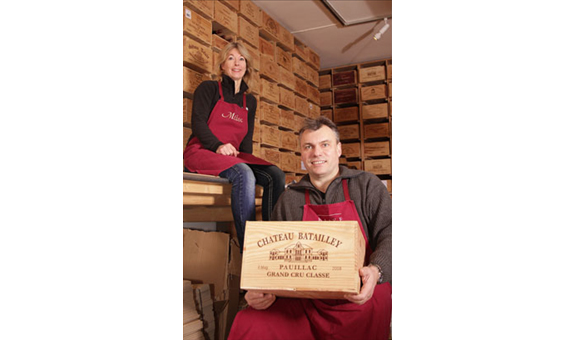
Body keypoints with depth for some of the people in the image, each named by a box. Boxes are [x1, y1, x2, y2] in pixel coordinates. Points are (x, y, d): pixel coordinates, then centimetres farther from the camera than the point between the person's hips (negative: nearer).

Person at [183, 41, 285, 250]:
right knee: (243, 174, -36)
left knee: (275, 175, -22)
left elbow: (247, 138, 18)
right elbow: (198, 123, -4)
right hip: (201, 153, -5)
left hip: (235, 157, 5)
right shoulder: (208, 88, 9)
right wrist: (218, 146, -22)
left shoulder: (250, 101, 23)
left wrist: (247, 159, -4)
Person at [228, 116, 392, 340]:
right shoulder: (288, 199, 15)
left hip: (360, 299, 0)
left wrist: (375, 270, -23)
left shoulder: (367, 185, 8)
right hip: (303, 302, 1)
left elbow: (387, 233, -3)